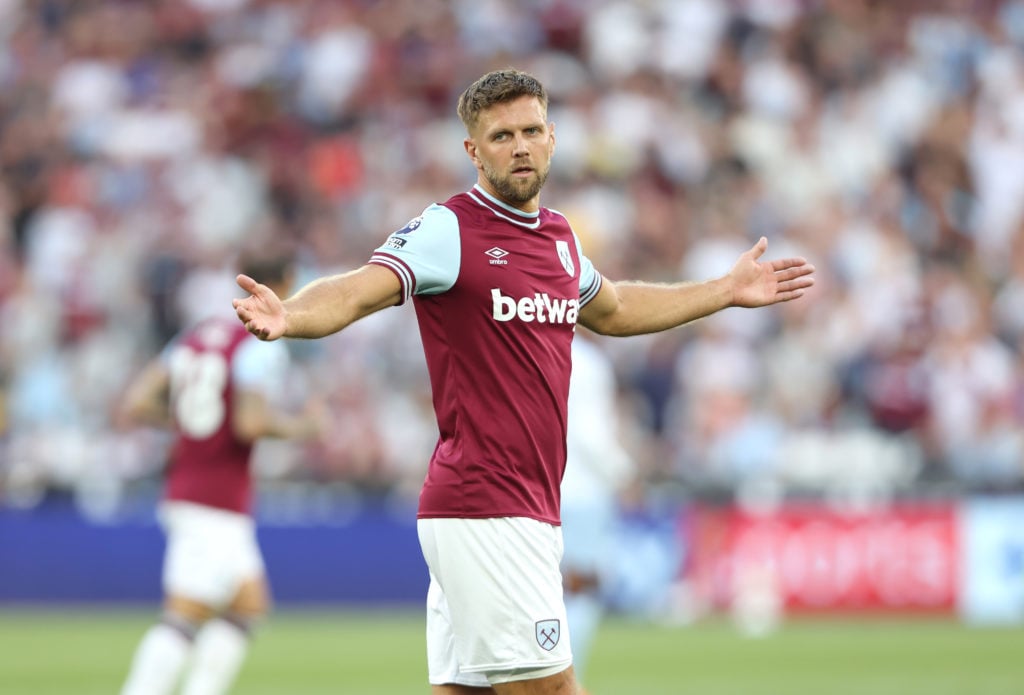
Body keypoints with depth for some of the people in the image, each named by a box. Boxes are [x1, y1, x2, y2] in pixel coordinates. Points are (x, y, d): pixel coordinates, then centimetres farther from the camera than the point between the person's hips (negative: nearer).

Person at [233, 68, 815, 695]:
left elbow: (611, 310, 36)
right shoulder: (449, 230, -8)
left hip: (531, 512, 8)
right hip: (481, 511, -8)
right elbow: (355, 292, -21)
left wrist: (728, 290, 41)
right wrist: (289, 317, -42)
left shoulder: (559, 236, 15)